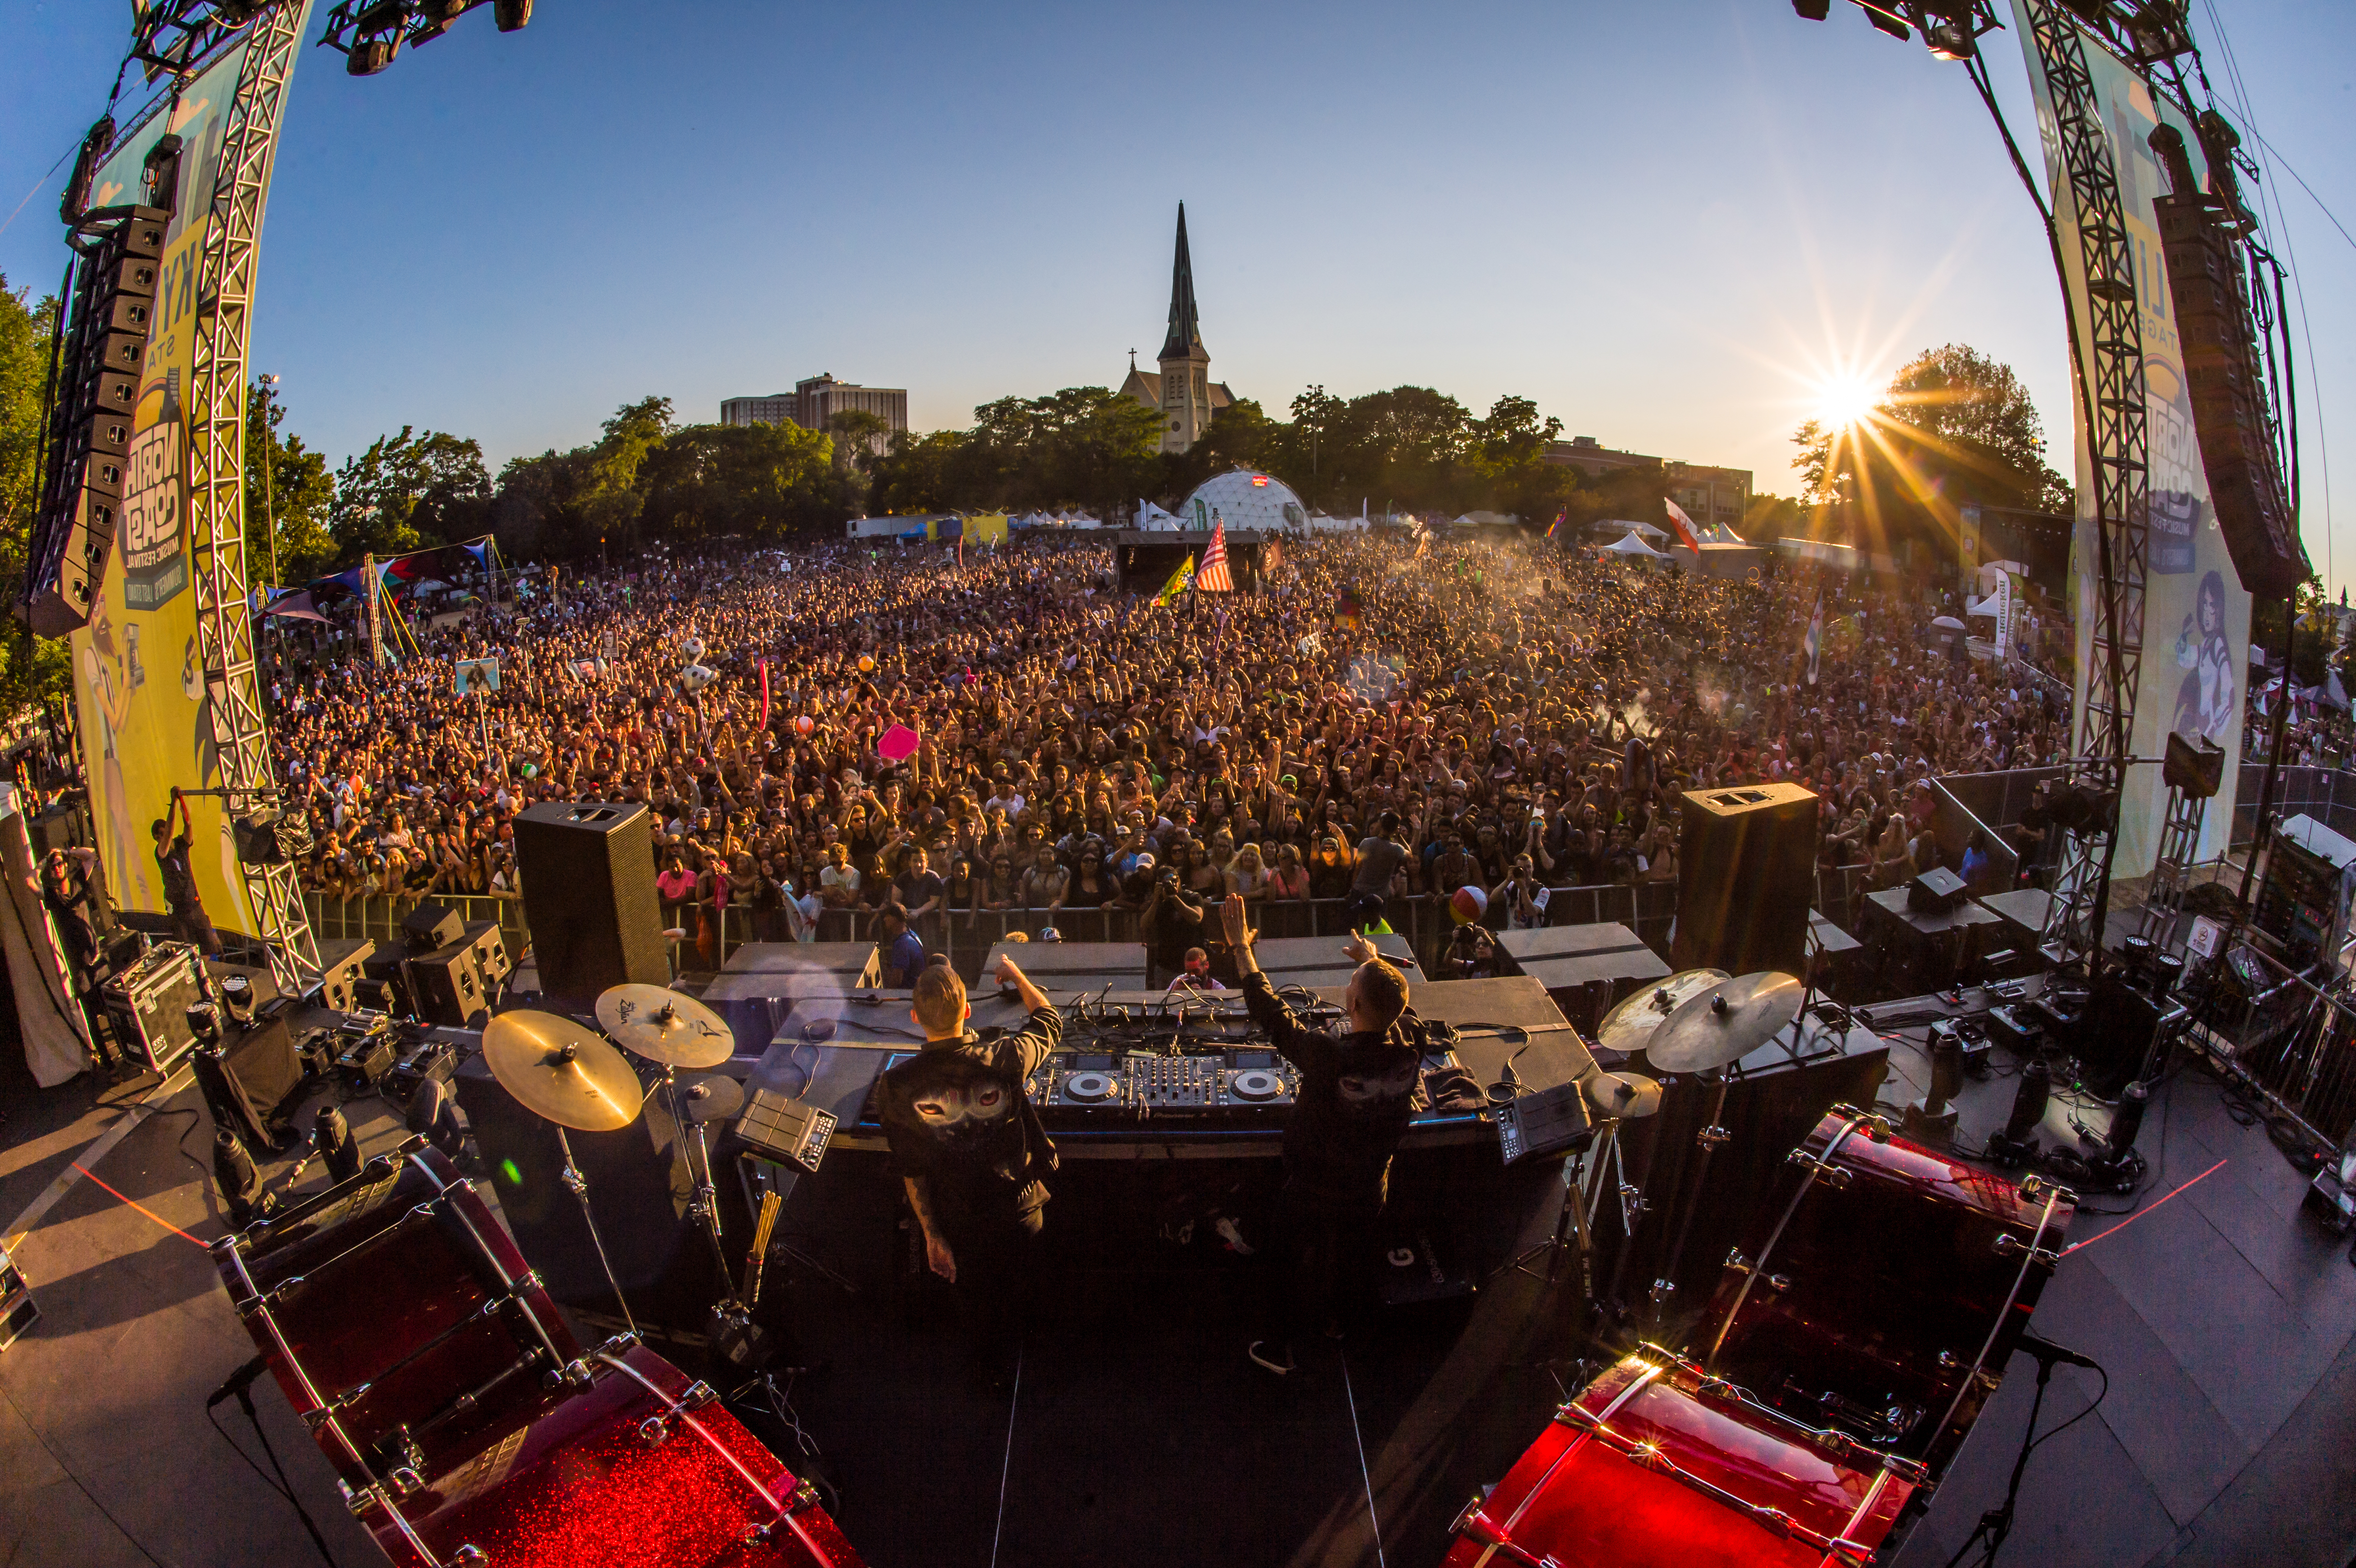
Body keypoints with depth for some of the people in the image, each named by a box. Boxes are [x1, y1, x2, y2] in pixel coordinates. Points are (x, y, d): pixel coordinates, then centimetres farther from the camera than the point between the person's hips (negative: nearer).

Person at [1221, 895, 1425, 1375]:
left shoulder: (1329, 1056, -39)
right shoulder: (1410, 1047, -25)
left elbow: (1270, 1012, -29)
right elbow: (1399, 1005, -1)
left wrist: (1241, 946, -21)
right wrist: (1373, 961, 14)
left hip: (1313, 1191, -4)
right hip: (1369, 1188, 4)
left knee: (1290, 1263, 22)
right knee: (1351, 1257, 31)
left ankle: (1278, 1347, 43)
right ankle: (1336, 1318, 58)